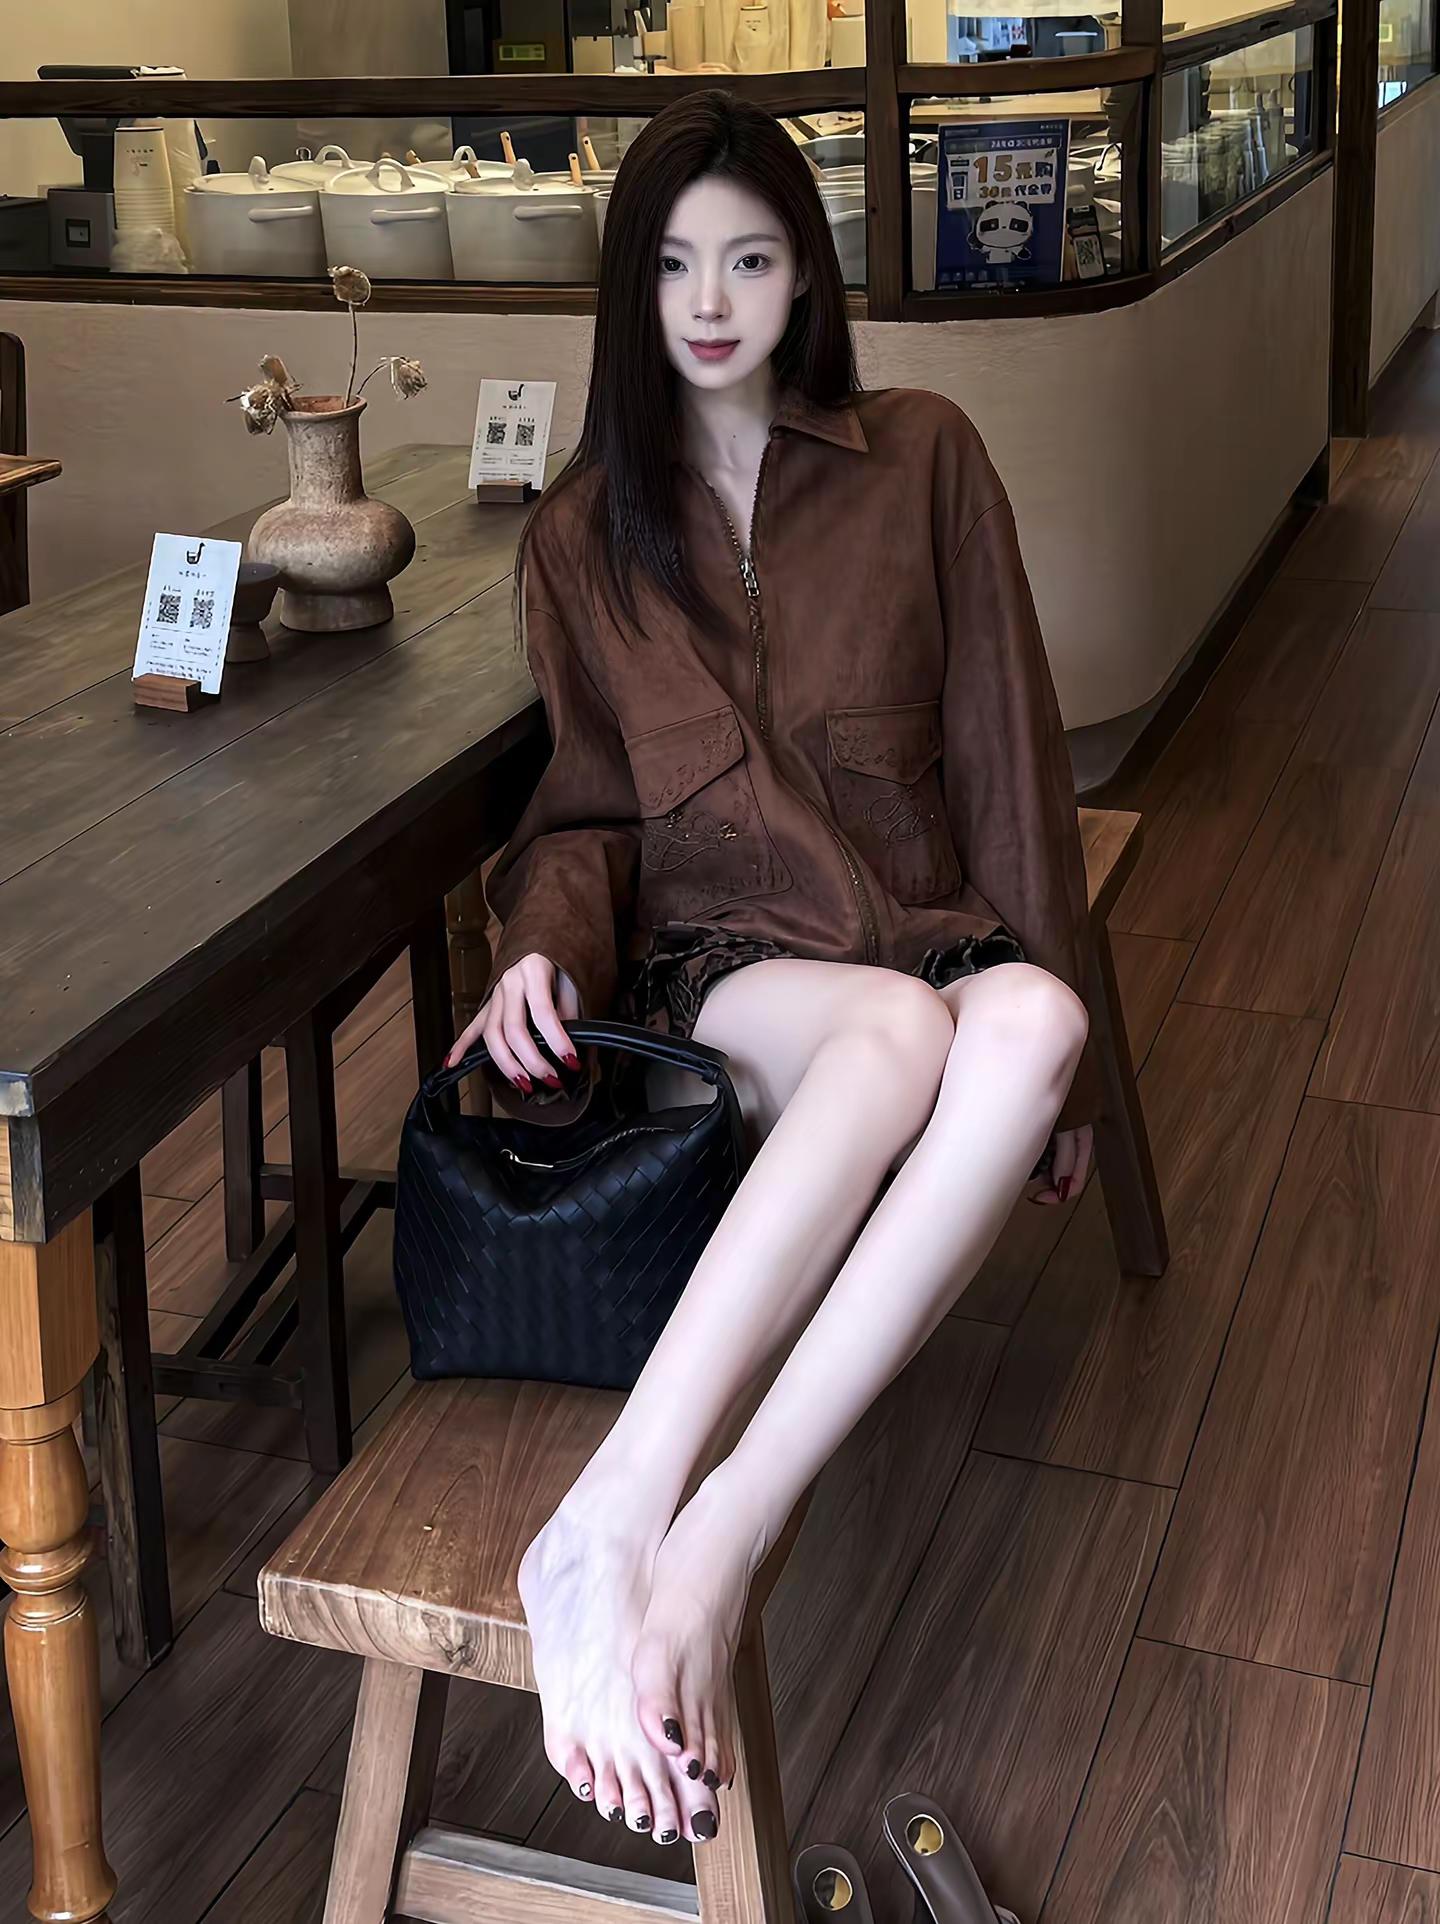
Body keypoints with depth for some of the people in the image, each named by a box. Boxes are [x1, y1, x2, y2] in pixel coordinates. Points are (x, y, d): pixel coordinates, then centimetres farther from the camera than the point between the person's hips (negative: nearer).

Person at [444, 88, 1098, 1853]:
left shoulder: (920, 463, 6)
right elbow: (591, 807, 14)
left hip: (939, 936, 1)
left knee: (1025, 1020, -39)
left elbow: (1005, 755, 4)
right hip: (720, 966, 0)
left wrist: (1051, 1015, -1)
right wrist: (548, 941, -9)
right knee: (897, 1028, -38)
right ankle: (616, 1530, -50)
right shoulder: (581, 534, 10)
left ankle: (715, 1539, -46)